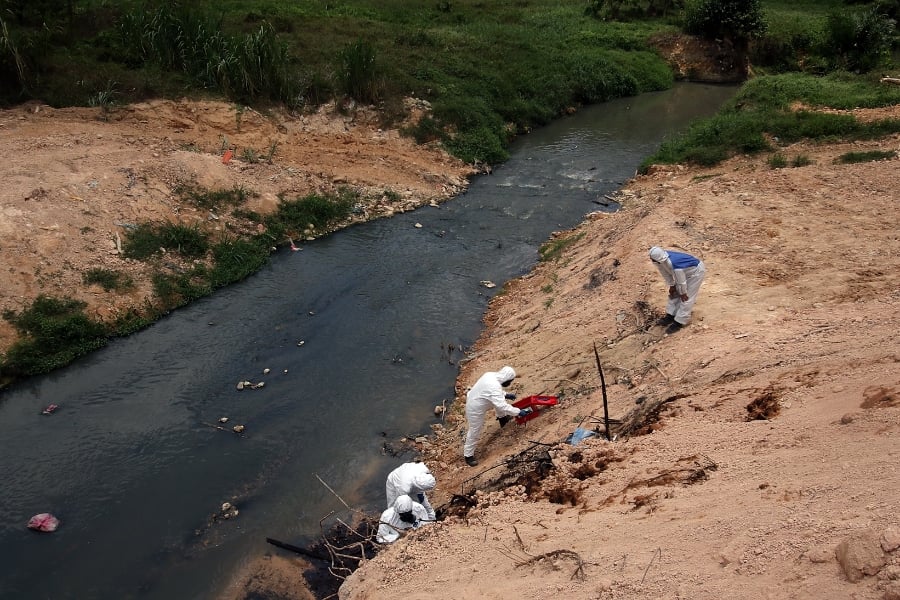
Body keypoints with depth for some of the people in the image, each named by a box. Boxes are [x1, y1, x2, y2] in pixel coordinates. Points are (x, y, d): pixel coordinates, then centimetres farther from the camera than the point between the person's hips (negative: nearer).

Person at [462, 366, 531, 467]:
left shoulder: (491, 375, -8)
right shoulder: (494, 387, -35)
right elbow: (502, 406, -34)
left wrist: (505, 395, 14)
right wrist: (518, 412, -26)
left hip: (474, 400, 9)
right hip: (475, 409, -9)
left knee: (499, 400, 25)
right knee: (474, 433, 6)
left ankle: (502, 418, 48)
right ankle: (468, 455, 24)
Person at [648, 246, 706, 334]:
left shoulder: (674, 265, -43)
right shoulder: (661, 259, -20)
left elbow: (681, 281, -28)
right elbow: (665, 273, -1)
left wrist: (683, 293, -13)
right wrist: (671, 286, 4)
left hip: (696, 272, -9)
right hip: (685, 271, 9)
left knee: (686, 298, -6)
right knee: (674, 293, 10)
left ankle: (679, 322, 0)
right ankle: (670, 315, 20)